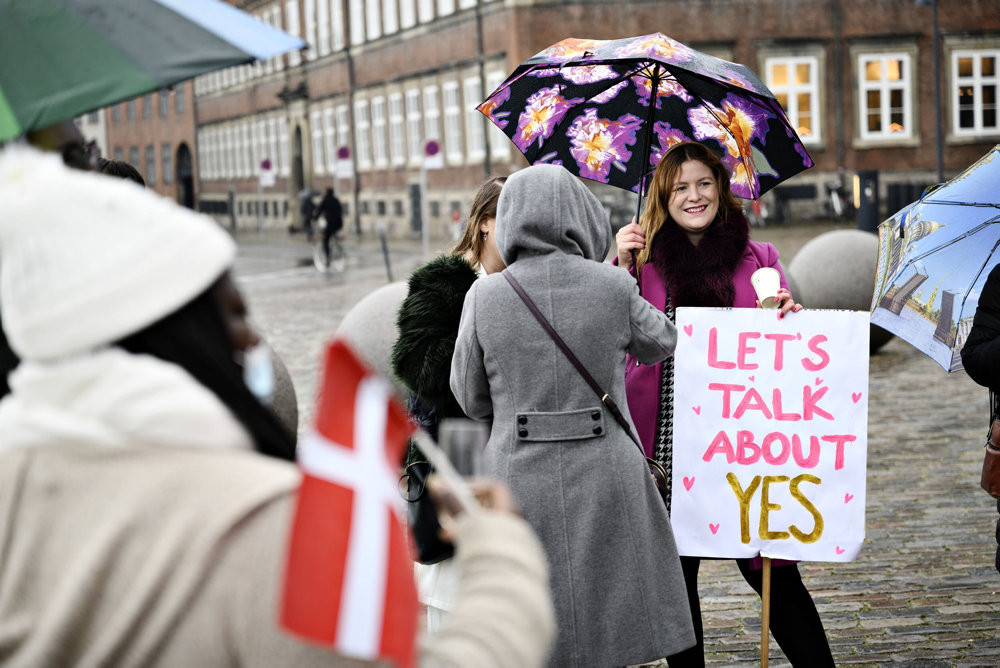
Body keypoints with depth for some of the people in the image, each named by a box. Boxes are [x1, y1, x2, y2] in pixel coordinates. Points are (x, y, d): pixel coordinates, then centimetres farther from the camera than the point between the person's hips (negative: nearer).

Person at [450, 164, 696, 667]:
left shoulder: (484, 296, -5)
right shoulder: (613, 287, -5)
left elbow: (470, 399, 2)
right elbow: (659, 343, 14)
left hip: (519, 480, 0)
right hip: (604, 480, 0)